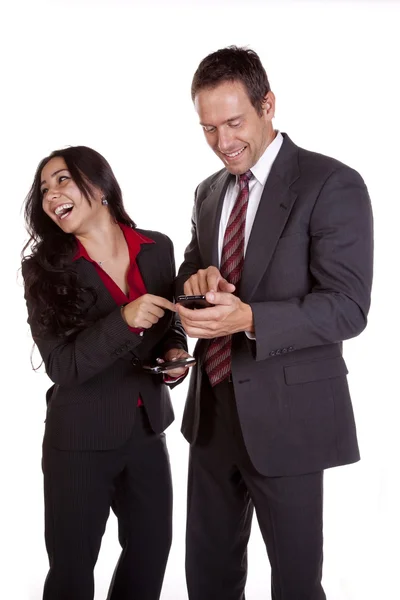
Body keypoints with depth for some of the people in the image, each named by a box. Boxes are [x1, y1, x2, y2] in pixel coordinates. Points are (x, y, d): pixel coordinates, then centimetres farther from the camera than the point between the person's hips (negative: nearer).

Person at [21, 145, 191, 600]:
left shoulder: (158, 248, -3)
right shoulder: (45, 268, -12)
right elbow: (61, 366, -18)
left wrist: (176, 352, -10)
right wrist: (125, 320, -30)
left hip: (147, 430, 4)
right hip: (80, 441, -3)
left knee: (152, 548, 20)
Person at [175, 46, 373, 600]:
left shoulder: (332, 185, -12)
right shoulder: (209, 193, 10)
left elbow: (347, 306, -18)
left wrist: (249, 318, -32)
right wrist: (196, 279, -8)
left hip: (286, 414, -6)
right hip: (213, 410, 6)